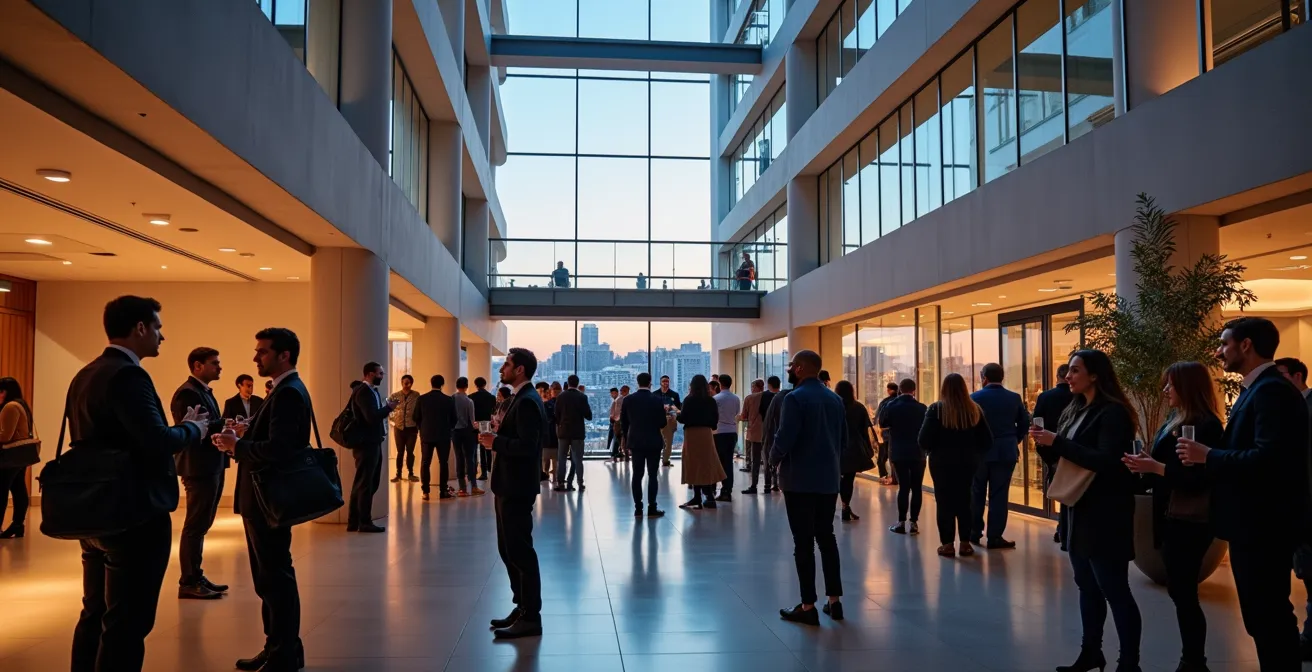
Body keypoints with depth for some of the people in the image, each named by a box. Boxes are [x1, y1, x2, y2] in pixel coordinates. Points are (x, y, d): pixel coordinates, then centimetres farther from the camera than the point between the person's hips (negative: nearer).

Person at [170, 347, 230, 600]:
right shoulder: (187, 393, -14)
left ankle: (196, 577, 23)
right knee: (195, 526, -3)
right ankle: (188, 583, 3)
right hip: (199, 468, -10)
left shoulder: (205, 392, 18)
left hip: (212, 467, 10)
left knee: (201, 525, 15)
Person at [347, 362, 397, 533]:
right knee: (365, 483, -1)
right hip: (366, 444, -10)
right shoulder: (363, 391, -14)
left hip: (372, 443, 10)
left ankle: (354, 522, 20)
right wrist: (389, 407, -11)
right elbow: (372, 417, -23)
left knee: (366, 483, 14)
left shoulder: (371, 390, 16)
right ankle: (364, 522, 6)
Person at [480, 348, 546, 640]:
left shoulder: (527, 402, -18)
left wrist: (496, 442, -17)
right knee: (509, 549, 16)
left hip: (517, 489, -11)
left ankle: (531, 617, 5)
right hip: (510, 487, 11)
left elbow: (528, 446, -26)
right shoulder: (522, 399, 14)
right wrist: (499, 436, 4)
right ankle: (522, 607, 25)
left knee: (520, 551, -4)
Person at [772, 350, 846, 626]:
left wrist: (774, 459, -1)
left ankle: (808, 607, 3)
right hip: (829, 479, 7)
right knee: (826, 537, 15)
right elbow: (844, 439, 11)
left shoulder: (795, 398, -13)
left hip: (800, 480, -7)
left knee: (803, 542, -1)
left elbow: (784, 439, -19)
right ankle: (834, 601, 18)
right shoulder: (836, 399, 9)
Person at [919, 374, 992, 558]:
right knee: (964, 502, 14)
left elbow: (924, 440, -14)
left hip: (942, 462, -3)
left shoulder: (936, 409, -11)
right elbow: (987, 440, 1)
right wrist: (974, 453, 16)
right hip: (967, 462, 3)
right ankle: (965, 543, 15)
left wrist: (930, 450, 7)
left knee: (945, 502, 5)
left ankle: (947, 544, 6)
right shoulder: (975, 410, -1)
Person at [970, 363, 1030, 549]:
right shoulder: (1014, 398, 1)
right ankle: (994, 537, 2)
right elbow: (1024, 423, 5)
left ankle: (974, 532, 17)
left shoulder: (975, 397, -7)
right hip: (1006, 452, 1)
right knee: (999, 494, 2)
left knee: (976, 493, 11)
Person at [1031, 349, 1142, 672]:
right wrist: (1045, 444, -3)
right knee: (1087, 587, 16)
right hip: (1078, 511, 9)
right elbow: (1061, 459, 17)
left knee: (1115, 591, -3)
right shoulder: (1073, 411, 12)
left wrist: (1058, 442, -23)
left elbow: (1106, 462, -24)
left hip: (1105, 515, -9)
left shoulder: (1113, 412, -14)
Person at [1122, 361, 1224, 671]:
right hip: (1172, 518, 9)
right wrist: (1146, 465, 0)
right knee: (1178, 590, 13)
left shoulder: (1206, 425, -14)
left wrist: (1155, 467, -23)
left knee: (1184, 592, -3)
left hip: (1190, 522, -9)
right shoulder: (1175, 420, 13)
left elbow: (1198, 479, -20)